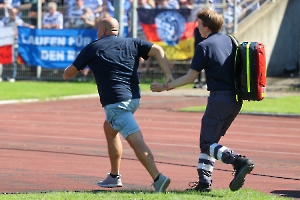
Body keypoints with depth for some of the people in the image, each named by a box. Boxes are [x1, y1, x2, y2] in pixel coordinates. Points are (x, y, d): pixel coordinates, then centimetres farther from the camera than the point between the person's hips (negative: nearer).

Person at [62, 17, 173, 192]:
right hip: (134, 98, 6)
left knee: (137, 141, -15)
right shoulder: (132, 43, 13)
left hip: (115, 103, -6)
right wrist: (168, 75, -9)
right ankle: (114, 176, 32)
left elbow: (68, 73, 13)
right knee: (109, 128, 28)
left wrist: (66, 74, 37)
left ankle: (157, 177, -29)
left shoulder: (92, 49, 5)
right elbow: (157, 50, -2)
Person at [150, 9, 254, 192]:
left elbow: (190, 77, -9)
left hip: (219, 98, -8)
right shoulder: (230, 41, 11)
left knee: (207, 143, -3)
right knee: (210, 139, 17)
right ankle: (204, 181, 13)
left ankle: (239, 161, -25)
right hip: (236, 99, 8)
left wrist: (165, 87, 0)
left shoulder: (205, 46, -9)